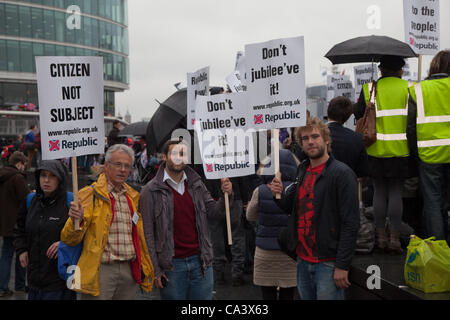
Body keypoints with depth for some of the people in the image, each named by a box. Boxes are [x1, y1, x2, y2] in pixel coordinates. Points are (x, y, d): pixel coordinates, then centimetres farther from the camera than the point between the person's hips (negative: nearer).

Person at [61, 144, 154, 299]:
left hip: (129, 271, 5)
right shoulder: (90, 194, -4)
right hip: (100, 270, -5)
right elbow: (70, 239, -7)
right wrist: (76, 221, -27)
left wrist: (144, 268, 16)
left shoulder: (132, 196, 14)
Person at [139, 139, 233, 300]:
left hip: (200, 262, 4)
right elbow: (147, 233, -6)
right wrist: (155, 269, -9)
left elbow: (214, 211, 10)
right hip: (171, 265, -4)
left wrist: (226, 195, -10)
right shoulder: (151, 190, -5)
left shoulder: (196, 185, 8)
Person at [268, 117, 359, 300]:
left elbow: (350, 224, -15)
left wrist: (342, 266, -18)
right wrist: (280, 195, -1)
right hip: (302, 260, 7)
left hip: (328, 263, -7)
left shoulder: (342, 173, -11)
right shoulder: (302, 170, 11)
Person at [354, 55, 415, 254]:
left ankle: (381, 237, 13)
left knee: (379, 192, 9)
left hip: (376, 149, 1)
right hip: (400, 149, -1)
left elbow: (358, 114, 1)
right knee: (396, 193, 4)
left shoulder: (369, 88, 0)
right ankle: (394, 238, 5)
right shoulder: (408, 88, -3)